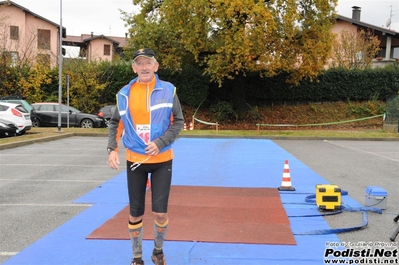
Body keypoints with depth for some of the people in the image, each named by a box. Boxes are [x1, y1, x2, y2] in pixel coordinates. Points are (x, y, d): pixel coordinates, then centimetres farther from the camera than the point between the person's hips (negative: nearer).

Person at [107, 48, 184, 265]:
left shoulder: (168, 90, -4)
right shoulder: (124, 94, 1)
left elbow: (178, 121, -3)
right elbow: (115, 123, 10)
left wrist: (161, 143, -17)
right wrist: (112, 149, -3)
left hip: (162, 160, -1)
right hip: (134, 160, 2)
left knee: (160, 212, -4)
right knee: (135, 213, 7)